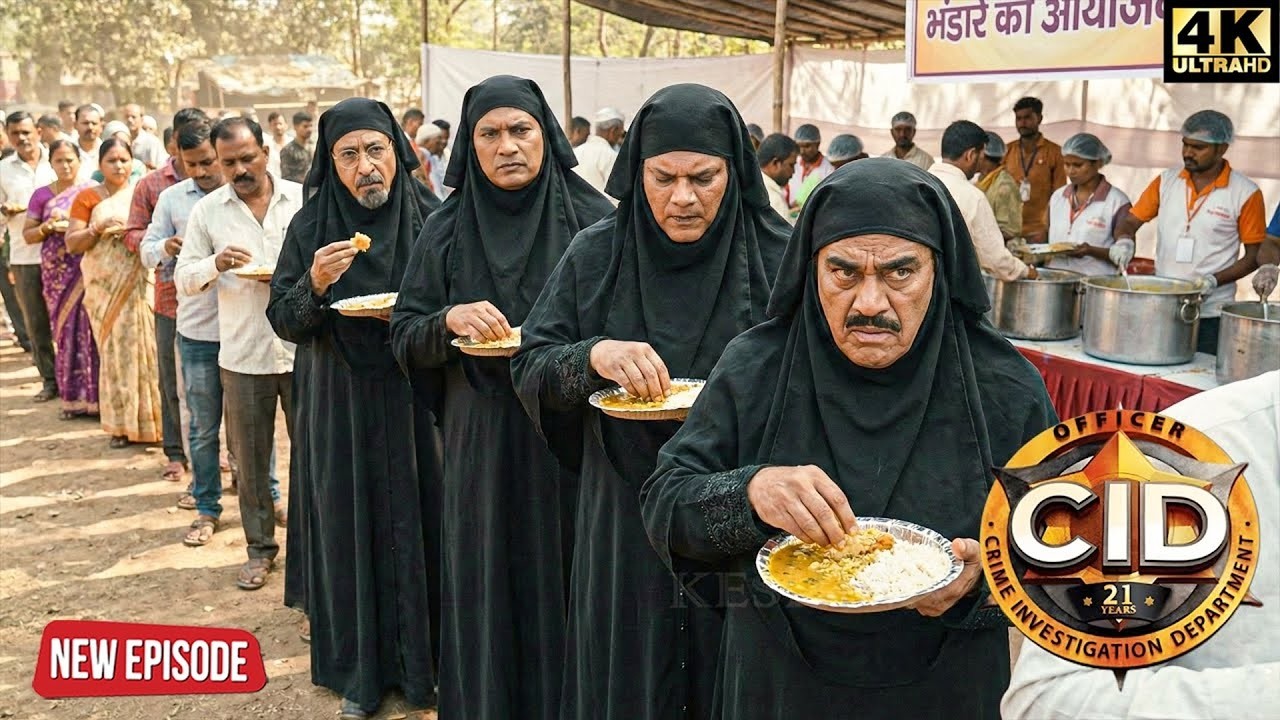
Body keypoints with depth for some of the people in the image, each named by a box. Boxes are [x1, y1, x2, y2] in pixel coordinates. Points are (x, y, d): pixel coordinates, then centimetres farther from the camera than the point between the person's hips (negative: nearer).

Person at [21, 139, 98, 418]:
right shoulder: (41, 195, 10)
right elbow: (28, 235, 11)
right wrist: (48, 227, -8)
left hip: (86, 270, -2)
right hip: (56, 272, 3)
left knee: (88, 330, -7)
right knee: (65, 332, 4)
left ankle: (94, 394, 0)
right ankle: (72, 397, 11)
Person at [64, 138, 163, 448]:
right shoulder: (87, 197, 5)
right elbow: (71, 243, 1)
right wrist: (99, 228, -14)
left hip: (140, 284, 1)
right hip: (105, 285, -1)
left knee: (146, 347, -3)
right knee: (115, 349, 0)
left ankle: (150, 419, 5)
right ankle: (122, 423, 7)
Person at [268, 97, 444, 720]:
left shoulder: (432, 219, -4)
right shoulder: (311, 227, -2)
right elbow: (282, 320, -2)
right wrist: (314, 285, -21)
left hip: (415, 404, 0)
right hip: (340, 407, 1)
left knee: (418, 523, 6)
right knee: (351, 525, 8)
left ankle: (423, 658, 26)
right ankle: (358, 668, 25)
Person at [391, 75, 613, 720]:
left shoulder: (593, 219, -4)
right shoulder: (446, 231, 3)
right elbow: (404, 340, 3)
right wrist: (449, 320, -17)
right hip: (482, 442, 2)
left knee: (565, 581, 7)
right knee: (491, 581, 10)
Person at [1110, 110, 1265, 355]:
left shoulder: (1245, 193, -4)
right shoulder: (1166, 181, 6)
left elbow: (1254, 255, 0)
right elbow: (1129, 221, 8)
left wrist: (1214, 280, -14)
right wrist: (1124, 240, -15)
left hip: (1211, 314, -3)